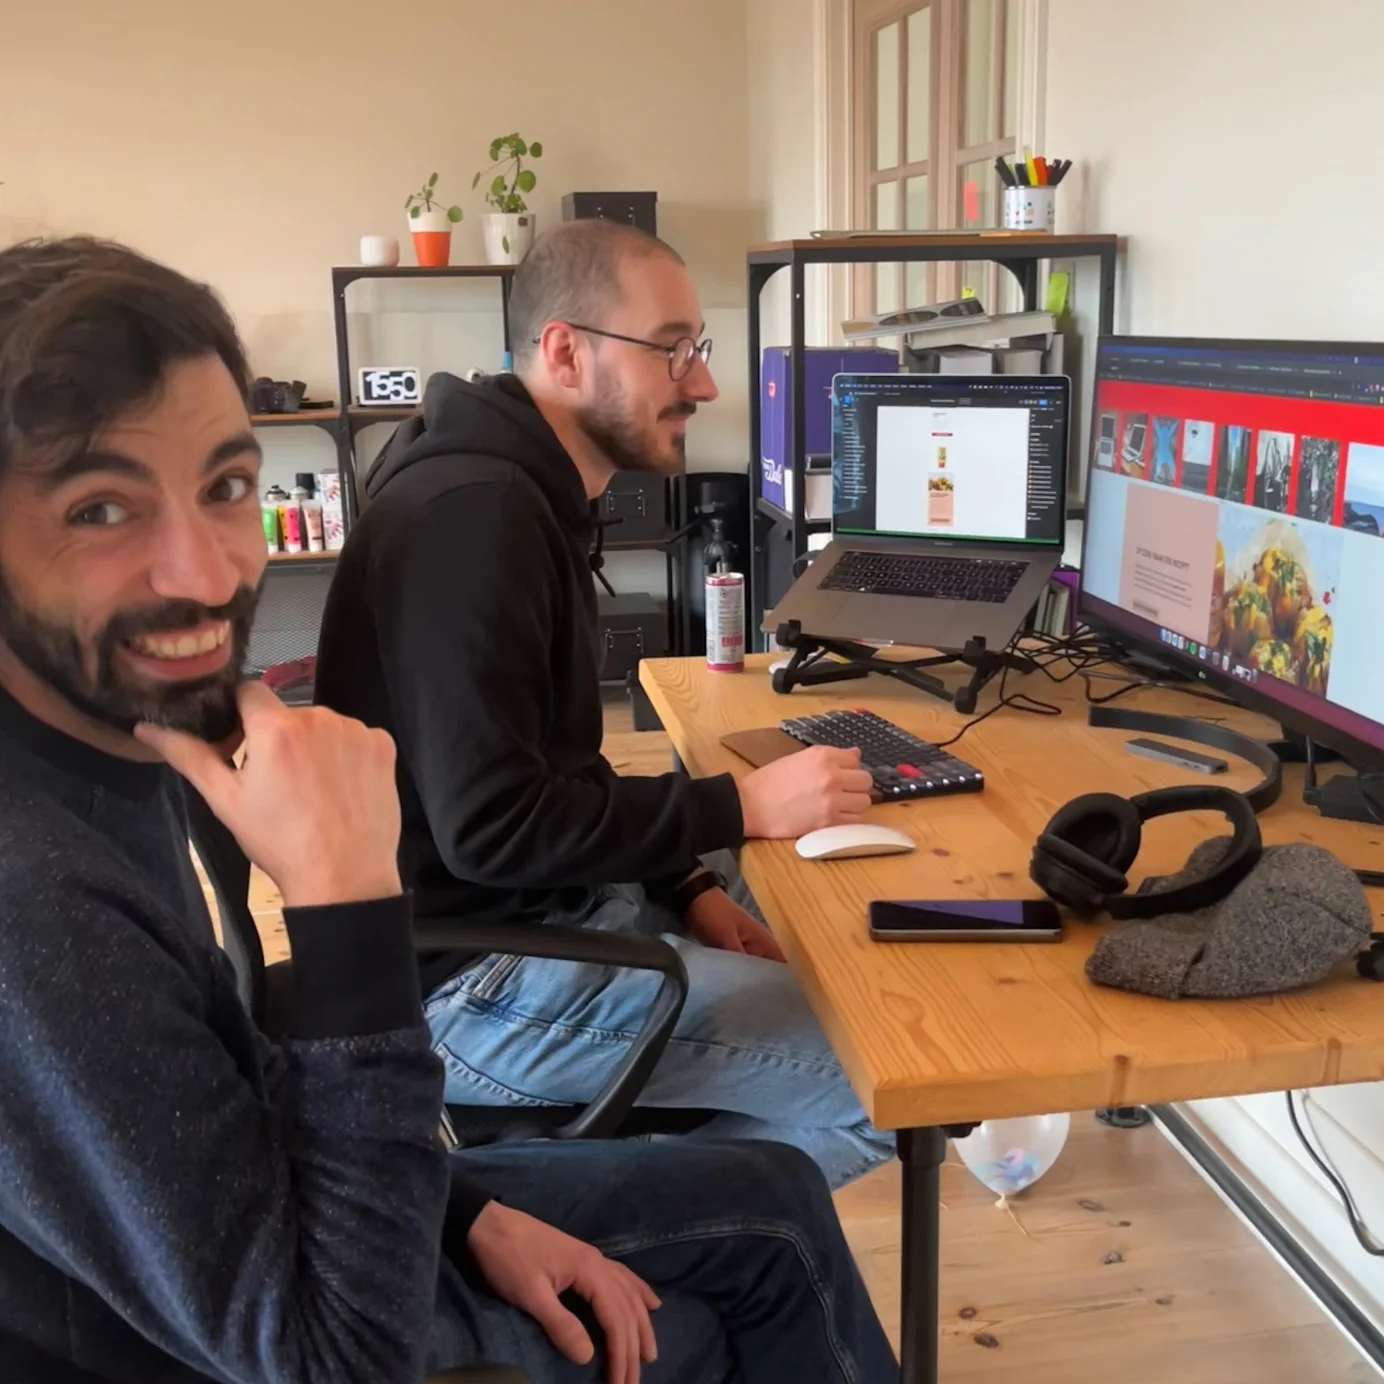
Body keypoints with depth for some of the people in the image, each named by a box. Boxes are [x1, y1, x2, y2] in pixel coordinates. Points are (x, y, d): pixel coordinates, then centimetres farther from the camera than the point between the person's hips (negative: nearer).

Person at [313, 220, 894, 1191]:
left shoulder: (525, 494, 11)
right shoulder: (470, 514, -22)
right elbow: (492, 826, -26)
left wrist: (687, 883, 4)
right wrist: (742, 808, -20)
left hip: (543, 911, 10)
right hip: (470, 980, -10)